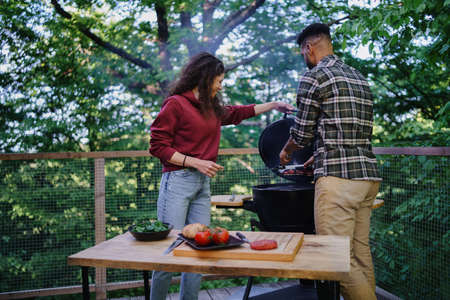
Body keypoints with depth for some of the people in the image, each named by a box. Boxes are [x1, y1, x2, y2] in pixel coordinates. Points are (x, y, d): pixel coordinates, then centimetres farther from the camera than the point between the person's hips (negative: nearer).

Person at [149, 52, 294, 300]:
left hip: (203, 185, 8)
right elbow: (157, 146, -8)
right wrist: (196, 162, -13)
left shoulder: (212, 109, 18)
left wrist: (273, 105, 37)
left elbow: (235, 113, 35)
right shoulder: (176, 103, -5)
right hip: (178, 181, -7)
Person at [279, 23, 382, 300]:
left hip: (338, 177, -9)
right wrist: (319, 156, 33)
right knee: (361, 253, 13)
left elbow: (302, 134, -3)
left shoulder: (314, 77, -4)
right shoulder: (360, 78, 21)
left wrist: (286, 152, 18)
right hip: (369, 174, 9)